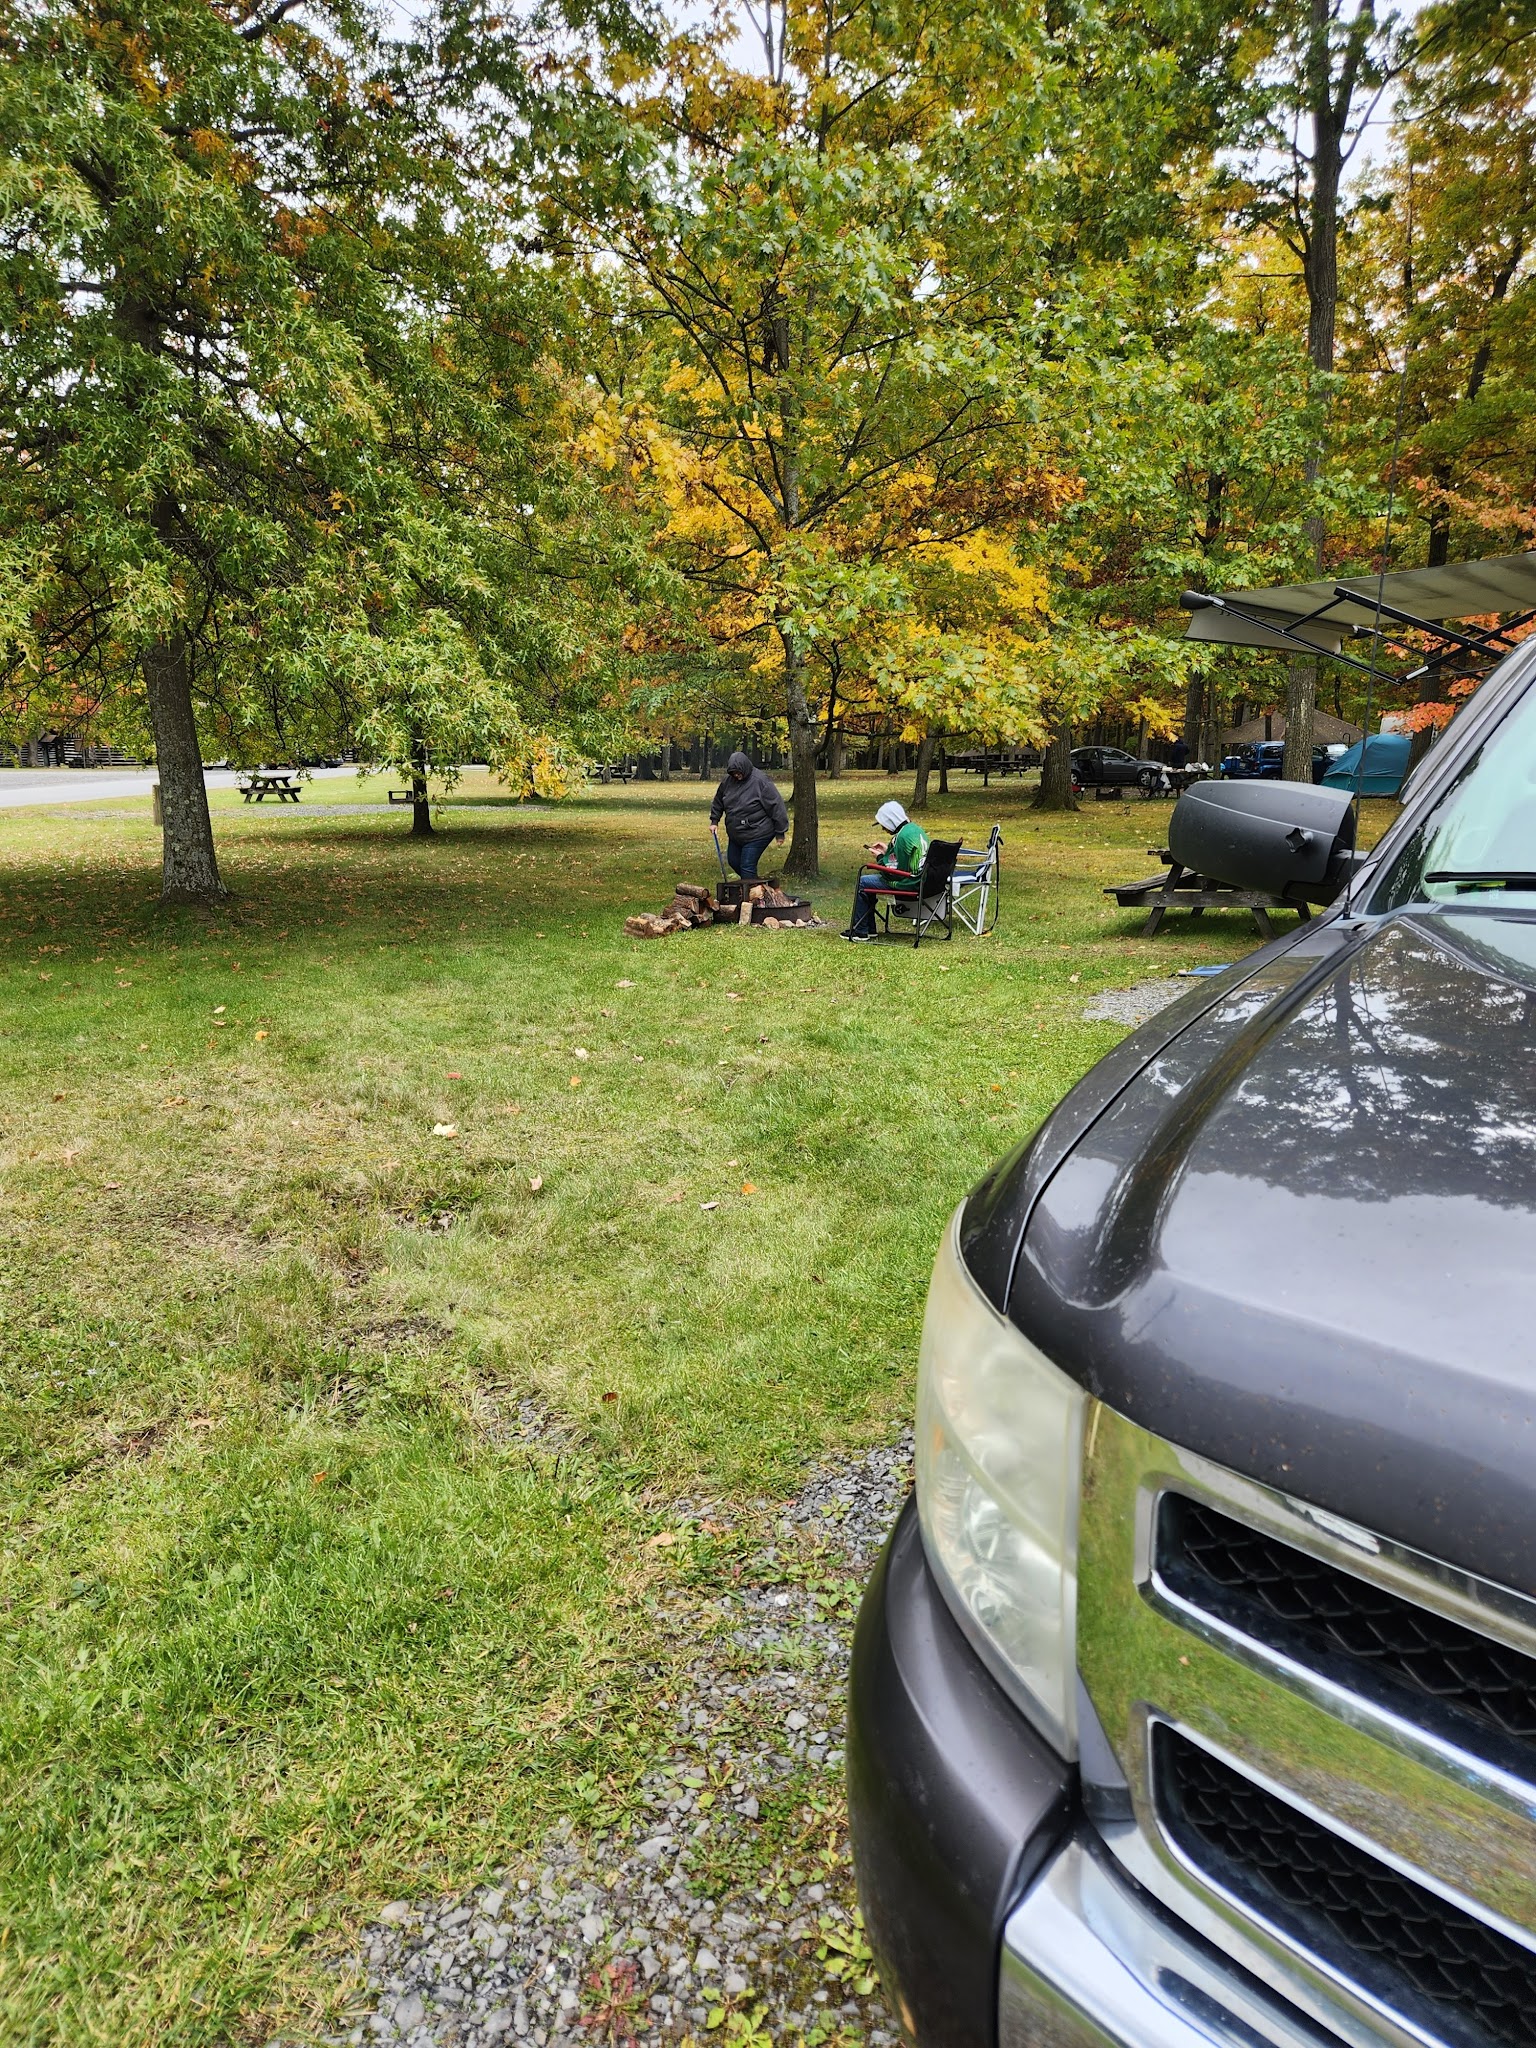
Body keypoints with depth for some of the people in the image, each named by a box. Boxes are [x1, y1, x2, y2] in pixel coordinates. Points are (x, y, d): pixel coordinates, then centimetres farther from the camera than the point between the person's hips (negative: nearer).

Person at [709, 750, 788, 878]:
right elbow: (718, 801, 17)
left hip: (756, 834, -7)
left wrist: (780, 833, -14)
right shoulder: (727, 781, -2)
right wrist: (714, 820, 13)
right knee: (733, 861, 18)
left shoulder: (761, 781, -20)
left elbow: (776, 807, -17)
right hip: (735, 834, 8)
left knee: (747, 866, -8)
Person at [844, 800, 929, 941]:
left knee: (861, 883, -1)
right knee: (869, 877, 23)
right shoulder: (915, 829, 8)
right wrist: (887, 851, 14)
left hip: (908, 884, -10)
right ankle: (869, 928, 24)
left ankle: (860, 932, 4)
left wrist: (880, 856, -6)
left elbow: (893, 872, -21)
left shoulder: (902, 836, -23)